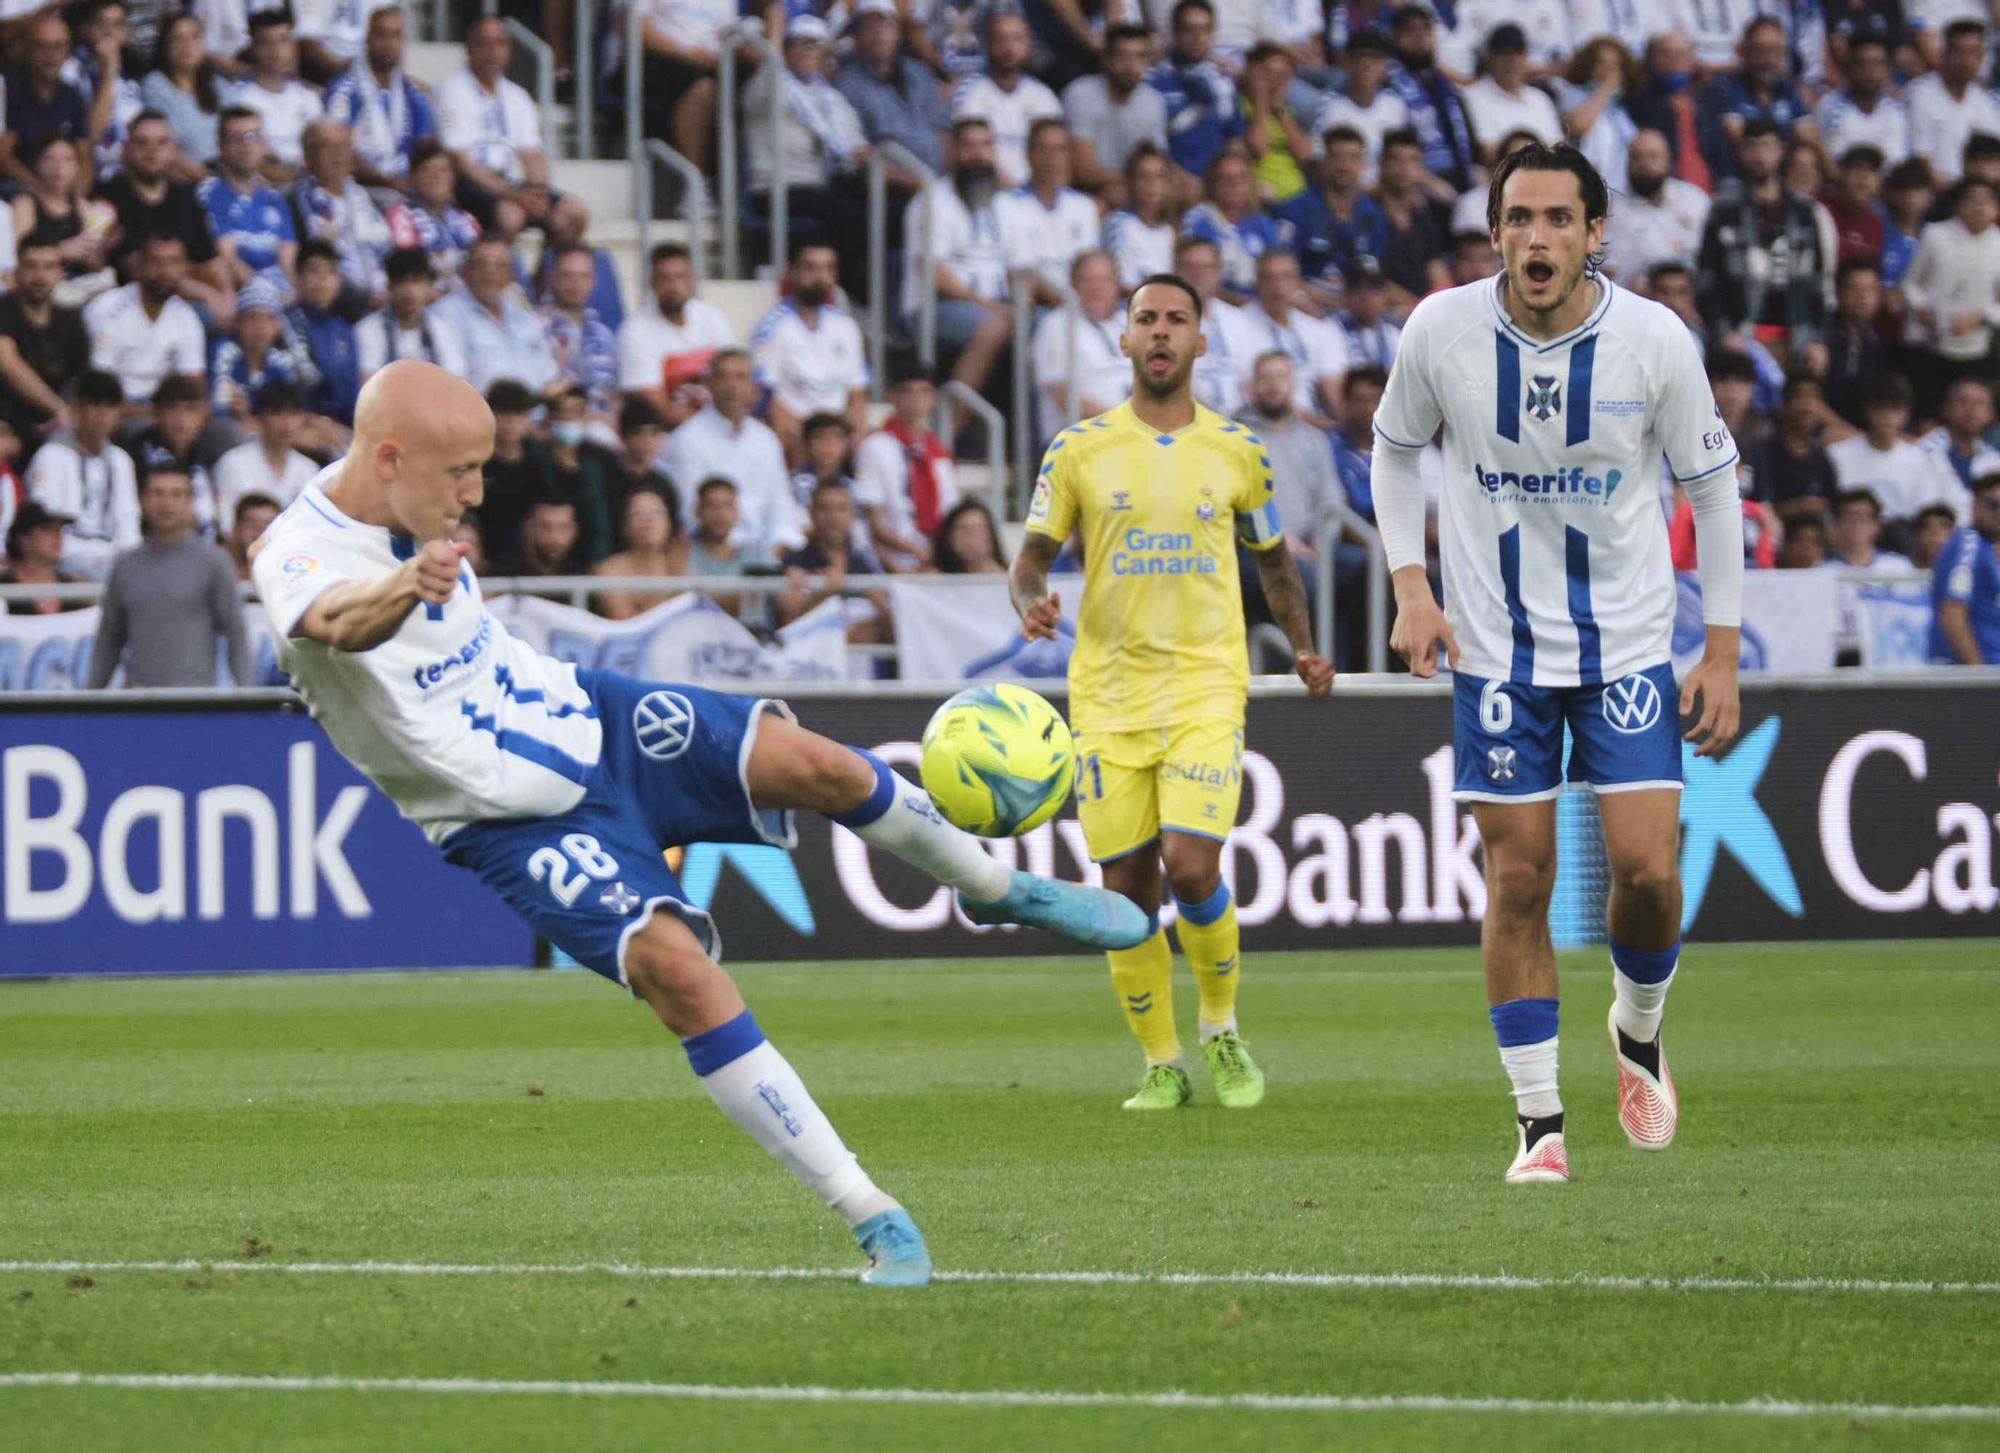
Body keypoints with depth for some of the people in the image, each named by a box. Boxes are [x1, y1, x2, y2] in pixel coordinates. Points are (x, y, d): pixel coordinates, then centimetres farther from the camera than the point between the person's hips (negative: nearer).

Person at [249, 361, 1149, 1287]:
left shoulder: (393, 497, -2)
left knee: (812, 764, -14)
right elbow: (331, 620, -54)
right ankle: (873, 1218, -20)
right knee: (674, 967, -26)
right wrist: (401, 591, -73)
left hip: (581, 714, 6)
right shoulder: (297, 558, -27)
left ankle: (996, 889, 17)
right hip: (519, 823, -6)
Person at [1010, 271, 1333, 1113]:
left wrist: (1302, 647, 11)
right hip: (1107, 692, 1)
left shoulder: (1237, 452, 6)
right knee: (1128, 888, -1)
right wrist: (1031, 602, -17)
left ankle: (1222, 1031, 8)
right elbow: (1031, 561, 4)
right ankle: (1162, 1066, 14)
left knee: (1191, 869, -16)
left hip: (1206, 687, -1)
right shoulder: (1079, 450, 3)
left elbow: (1274, 565, 20)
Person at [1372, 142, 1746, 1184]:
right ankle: (1538, 1122, 8)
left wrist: (1721, 651, -1)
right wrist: (1410, 586, -3)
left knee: (1648, 868, -9)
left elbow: (1712, 484, 1)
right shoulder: (1443, 331, -10)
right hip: (1496, 648, 0)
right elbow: (1394, 447, 9)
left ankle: (1637, 1035, 22)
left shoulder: (1655, 340, -12)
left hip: (1628, 640, 0)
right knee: (1517, 878, -2)